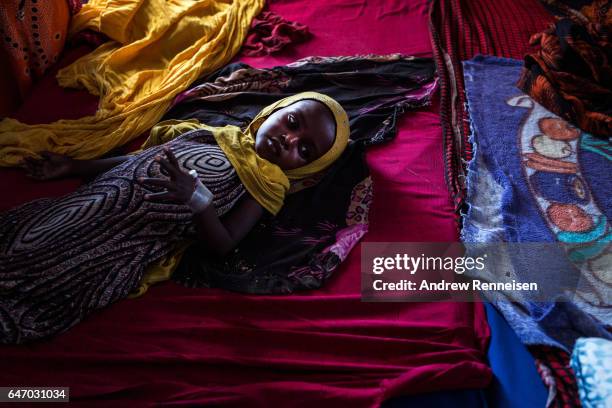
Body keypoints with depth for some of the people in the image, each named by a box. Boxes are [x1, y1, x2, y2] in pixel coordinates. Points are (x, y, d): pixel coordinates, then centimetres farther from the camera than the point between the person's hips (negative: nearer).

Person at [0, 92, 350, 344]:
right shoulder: (221, 135, 16)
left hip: (123, 249, -5)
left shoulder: (268, 186, 3)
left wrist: (196, 197, -26)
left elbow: (223, 245, -8)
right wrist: (74, 166, 21)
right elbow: (142, 159, 21)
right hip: (97, 201, 5)